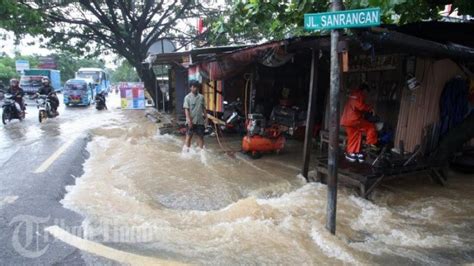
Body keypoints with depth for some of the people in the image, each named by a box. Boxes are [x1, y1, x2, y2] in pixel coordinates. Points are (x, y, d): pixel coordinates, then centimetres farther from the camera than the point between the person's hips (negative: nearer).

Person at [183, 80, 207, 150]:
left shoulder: (201, 97, 6)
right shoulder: (187, 97, -5)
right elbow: (186, 109, -10)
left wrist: (206, 116, 6)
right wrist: (189, 119, -18)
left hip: (200, 120, 4)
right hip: (191, 121, -3)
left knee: (201, 136, 8)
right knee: (189, 136, 5)